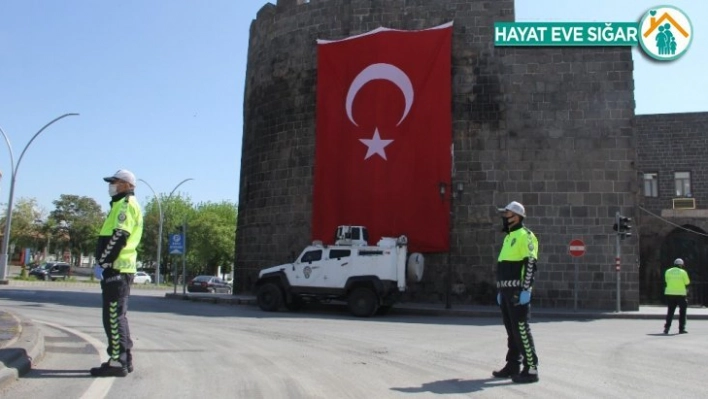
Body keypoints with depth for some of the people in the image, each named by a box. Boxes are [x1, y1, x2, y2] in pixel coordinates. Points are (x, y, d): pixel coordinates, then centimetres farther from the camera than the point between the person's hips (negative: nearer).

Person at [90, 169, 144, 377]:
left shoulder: (125, 204, -9)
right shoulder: (124, 205, 24)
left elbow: (118, 237, -20)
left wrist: (102, 263, -19)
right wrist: (105, 263, 20)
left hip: (116, 268, -11)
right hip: (119, 268, 11)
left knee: (113, 316, -10)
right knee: (117, 315, 14)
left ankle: (117, 362, -9)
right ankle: (124, 359, 18)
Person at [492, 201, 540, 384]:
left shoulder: (524, 236, -9)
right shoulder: (509, 237, 21)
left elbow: (531, 264, -17)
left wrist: (526, 290, -21)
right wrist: (500, 290, 22)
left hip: (518, 291, -9)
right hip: (507, 291, 9)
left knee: (521, 329, -9)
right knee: (511, 330, 13)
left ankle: (531, 369, -5)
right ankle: (513, 366, 20)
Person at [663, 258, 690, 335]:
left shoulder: (668, 271, 5)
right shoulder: (683, 272, -6)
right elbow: (687, 282, 0)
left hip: (669, 293, 3)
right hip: (680, 294, -3)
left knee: (670, 311, 10)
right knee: (682, 311, 11)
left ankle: (667, 327, -2)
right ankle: (681, 329, 10)